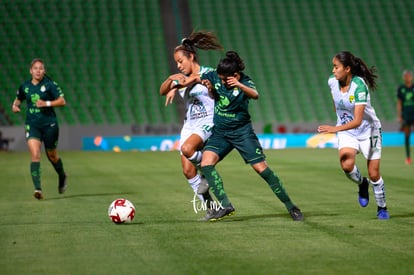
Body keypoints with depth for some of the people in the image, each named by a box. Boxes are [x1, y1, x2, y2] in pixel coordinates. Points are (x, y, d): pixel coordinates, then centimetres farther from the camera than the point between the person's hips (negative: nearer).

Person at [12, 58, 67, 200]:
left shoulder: (50, 84, -6)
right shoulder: (24, 86, 5)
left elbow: (62, 101, -8)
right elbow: (18, 99, 22)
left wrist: (46, 103, -20)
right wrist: (15, 106, 0)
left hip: (49, 124, -2)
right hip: (32, 125, 2)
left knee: (52, 156, 13)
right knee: (35, 155, -17)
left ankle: (62, 177, 44)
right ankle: (37, 188, -22)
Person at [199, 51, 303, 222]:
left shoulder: (245, 82, -15)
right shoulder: (214, 76, -4)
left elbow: (255, 95, -37)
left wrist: (240, 86, -56)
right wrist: (210, 89, -8)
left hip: (242, 131, -4)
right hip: (220, 132, 4)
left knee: (261, 168, -9)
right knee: (206, 163, -18)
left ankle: (290, 206, 3)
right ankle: (225, 206, -15)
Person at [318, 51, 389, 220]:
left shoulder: (359, 86, -29)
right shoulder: (332, 81, -12)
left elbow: (357, 121, -36)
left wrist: (336, 128, -48)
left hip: (367, 130, -4)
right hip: (346, 132, 4)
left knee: (374, 174, 1)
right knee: (346, 165, -24)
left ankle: (382, 208, 25)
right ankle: (362, 184, 9)